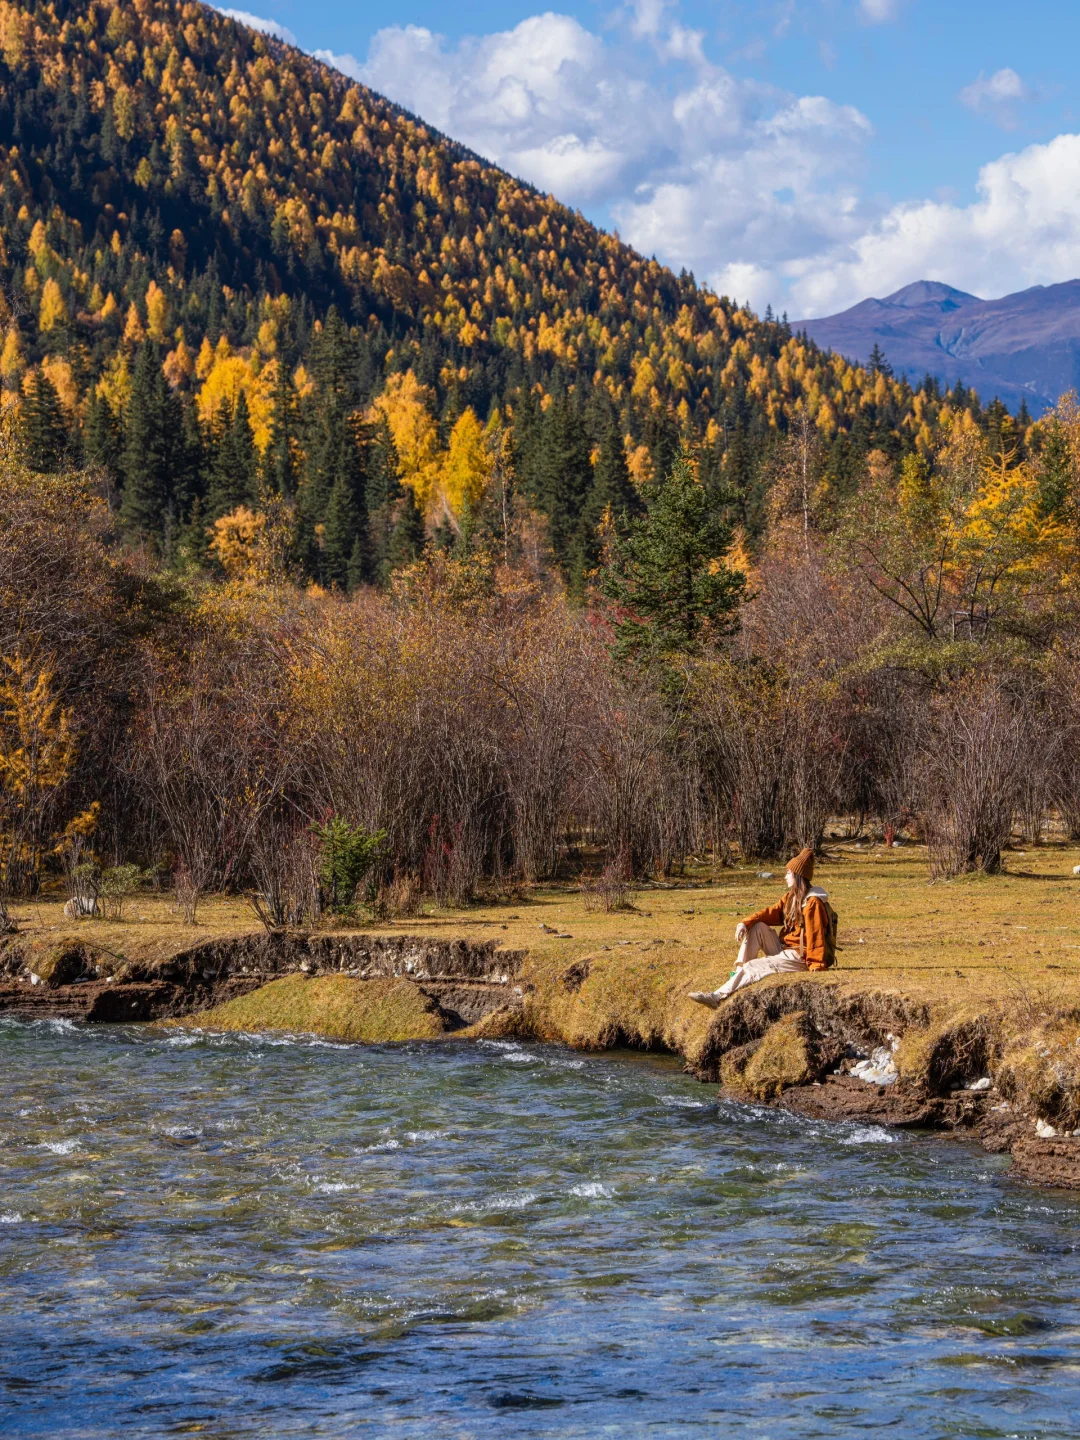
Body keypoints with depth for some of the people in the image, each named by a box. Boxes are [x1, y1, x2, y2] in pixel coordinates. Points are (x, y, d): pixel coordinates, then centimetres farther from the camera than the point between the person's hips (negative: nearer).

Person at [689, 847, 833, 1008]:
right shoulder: (791, 897, 11)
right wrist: (745, 922, -17)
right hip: (784, 949, 9)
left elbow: (816, 938, -22)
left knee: (753, 967, -21)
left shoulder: (812, 903, -18)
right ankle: (739, 972, -13)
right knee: (757, 927, -6)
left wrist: (816, 970, -26)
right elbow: (772, 912, 1)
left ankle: (718, 996, -22)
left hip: (800, 958, -9)